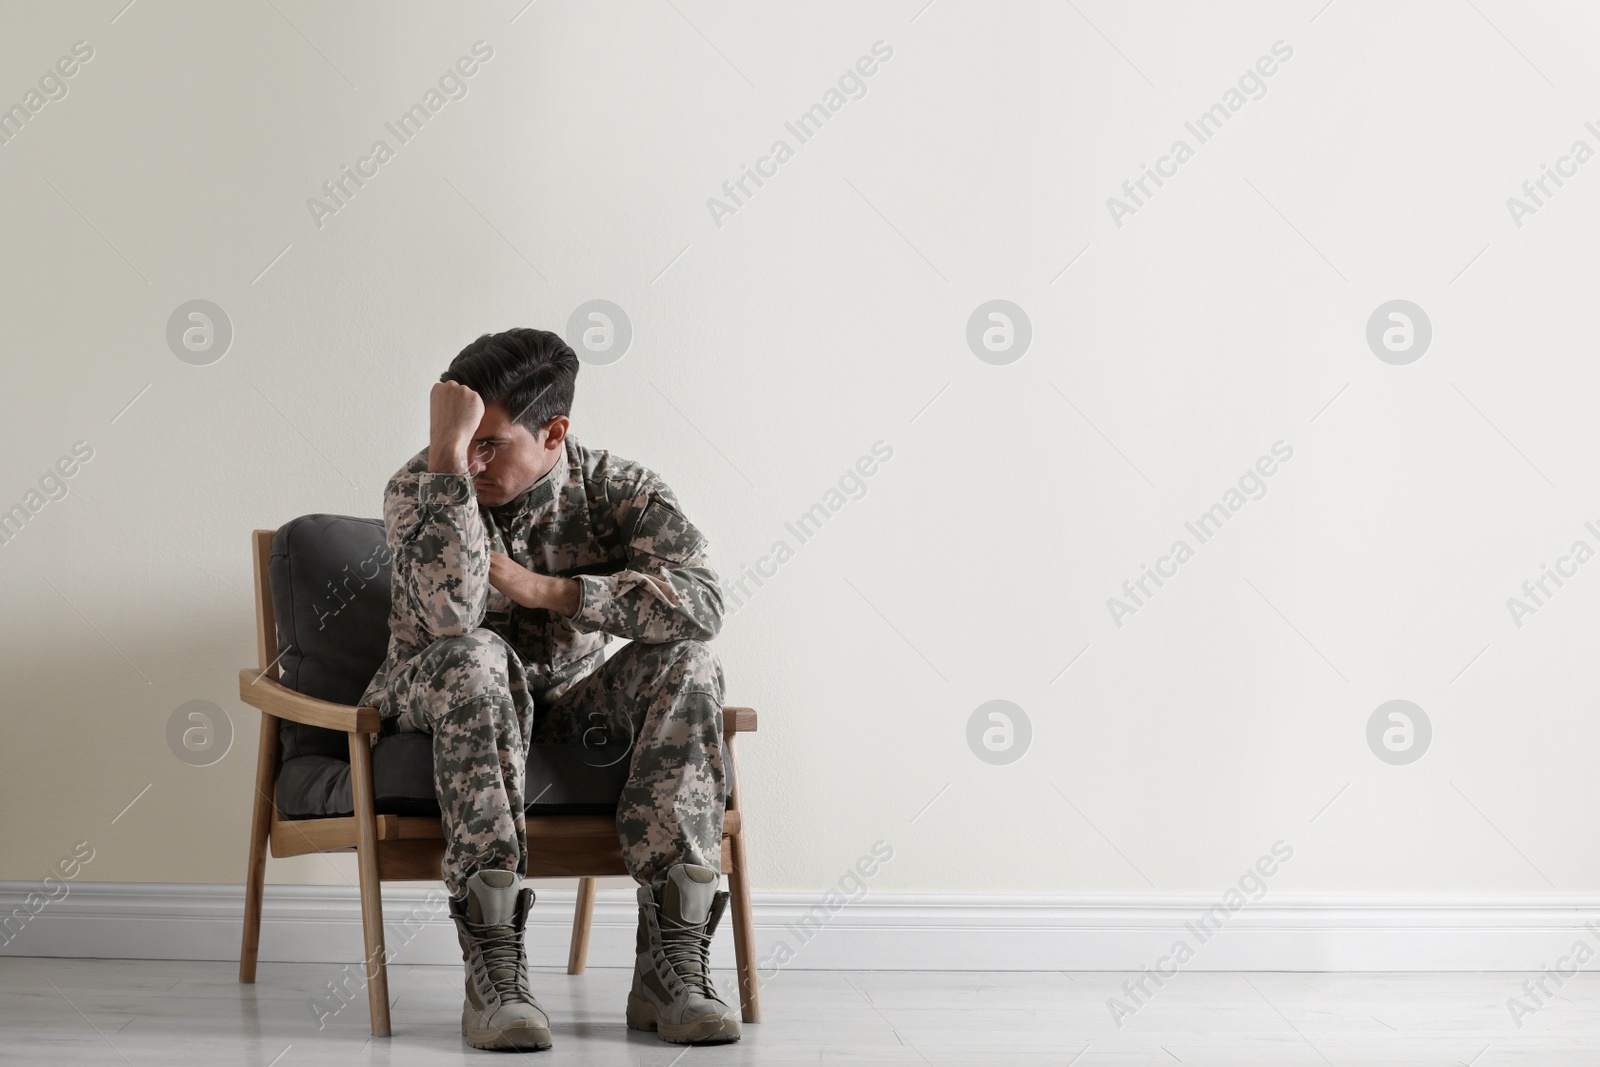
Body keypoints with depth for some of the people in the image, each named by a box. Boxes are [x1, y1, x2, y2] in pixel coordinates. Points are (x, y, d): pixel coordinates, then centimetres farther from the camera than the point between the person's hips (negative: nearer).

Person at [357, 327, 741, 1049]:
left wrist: (547, 590, -27)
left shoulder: (617, 489, -9)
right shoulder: (418, 489, -14)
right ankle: (494, 969, -40)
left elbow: (701, 603, -27)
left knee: (685, 662, -25)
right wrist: (445, 456, -37)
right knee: (475, 657, -36)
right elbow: (450, 615, -34)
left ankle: (672, 961, -32)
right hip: (433, 709, -2)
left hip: (567, 708, 2)